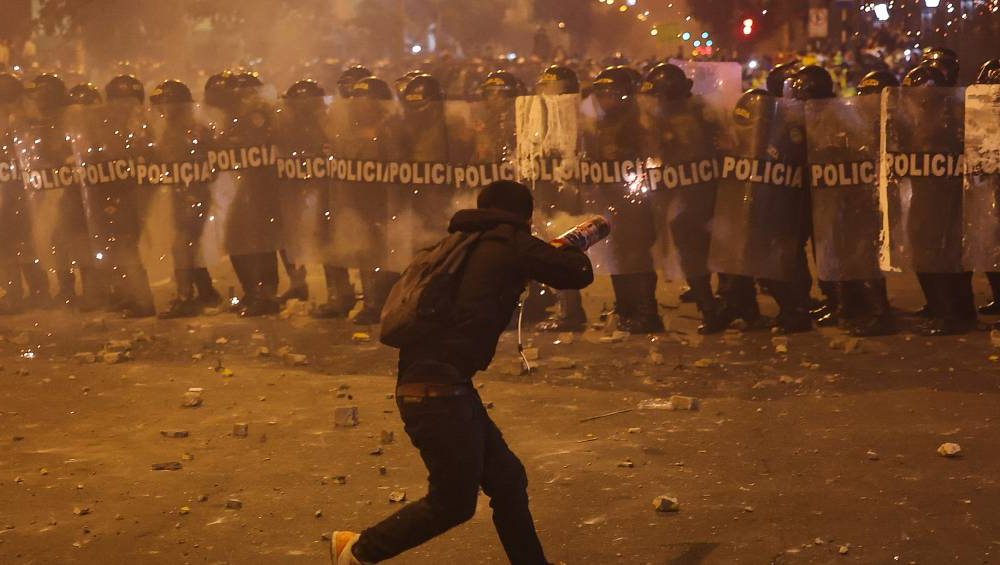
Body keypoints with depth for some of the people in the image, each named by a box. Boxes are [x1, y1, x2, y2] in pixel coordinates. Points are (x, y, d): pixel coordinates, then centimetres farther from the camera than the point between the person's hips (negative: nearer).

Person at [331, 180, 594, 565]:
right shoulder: (511, 243, -5)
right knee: (453, 502, 4)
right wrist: (570, 249, 17)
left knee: (506, 478, 13)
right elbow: (579, 273, -4)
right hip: (438, 391, -9)